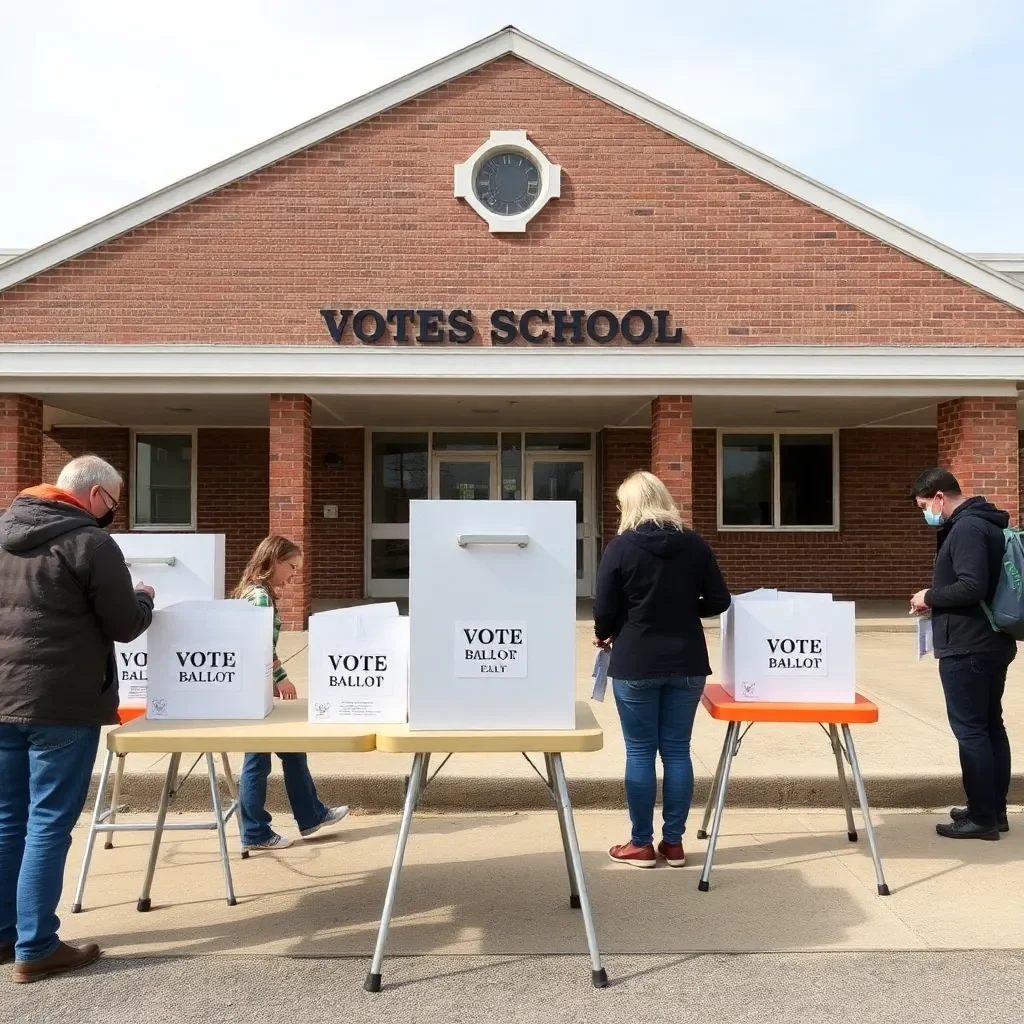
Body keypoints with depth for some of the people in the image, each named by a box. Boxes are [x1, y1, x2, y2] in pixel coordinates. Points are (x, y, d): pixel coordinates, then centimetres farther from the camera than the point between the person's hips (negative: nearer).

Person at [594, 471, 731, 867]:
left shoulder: (621, 547, -9)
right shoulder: (695, 544, 1)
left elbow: (605, 608, -8)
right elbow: (719, 601, 3)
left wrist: (604, 636, 13)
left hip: (636, 664, -3)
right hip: (687, 664, 3)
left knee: (640, 752, 6)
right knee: (677, 751, 10)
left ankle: (641, 844, 14)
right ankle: (673, 843, 18)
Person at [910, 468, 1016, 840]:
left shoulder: (966, 528, -17)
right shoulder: (985, 524, 15)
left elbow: (972, 586, -27)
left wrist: (930, 596, -12)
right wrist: (938, 601, 10)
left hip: (966, 648, -11)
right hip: (992, 644, 11)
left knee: (970, 730, -4)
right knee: (991, 726, 14)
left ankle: (982, 817, 2)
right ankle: (994, 809, 23)